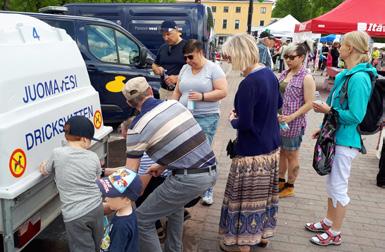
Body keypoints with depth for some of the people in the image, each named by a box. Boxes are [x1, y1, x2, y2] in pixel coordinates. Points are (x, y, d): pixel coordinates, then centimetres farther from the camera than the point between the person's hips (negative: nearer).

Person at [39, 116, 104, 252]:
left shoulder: (57, 153, -9)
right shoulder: (93, 157, -2)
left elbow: (44, 171, 10)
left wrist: (43, 165, 32)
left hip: (75, 215, -3)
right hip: (96, 207, 3)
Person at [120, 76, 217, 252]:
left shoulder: (138, 127, -7)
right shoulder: (175, 104, 10)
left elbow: (130, 172, -2)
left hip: (189, 179, -8)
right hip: (211, 171, 8)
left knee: (141, 220, 6)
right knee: (175, 203, 34)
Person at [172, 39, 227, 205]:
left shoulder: (213, 69, -4)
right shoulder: (184, 69, 13)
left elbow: (223, 92, -9)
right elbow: (177, 93, 17)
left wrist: (202, 96, -18)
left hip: (206, 118, -5)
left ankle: (208, 190, 8)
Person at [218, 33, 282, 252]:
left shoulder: (248, 84, -24)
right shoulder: (269, 73, 4)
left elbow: (244, 124, -23)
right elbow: (278, 103, 19)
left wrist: (233, 120, -4)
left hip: (253, 151, -9)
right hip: (272, 146, 9)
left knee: (246, 196, 6)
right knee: (265, 193, 20)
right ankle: (262, 234, 37)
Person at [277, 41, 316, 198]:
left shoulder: (306, 78, -13)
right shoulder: (284, 74, 7)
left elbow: (309, 104, -15)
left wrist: (291, 117, -23)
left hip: (293, 124, -7)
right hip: (278, 121, 7)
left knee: (291, 155, 8)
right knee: (281, 152, 19)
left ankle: (290, 187, 24)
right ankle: (281, 181, 35)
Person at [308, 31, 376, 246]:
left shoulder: (359, 78, -22)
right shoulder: (346, 74, 7)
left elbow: (355, 116, -23)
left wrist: (329, 111, -16)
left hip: (345, 140, -10)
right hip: (336, 135, 10)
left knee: (338, 187, 3)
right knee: (332, 182, 21)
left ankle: (335, 233, 20)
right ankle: (329, 222, 38)